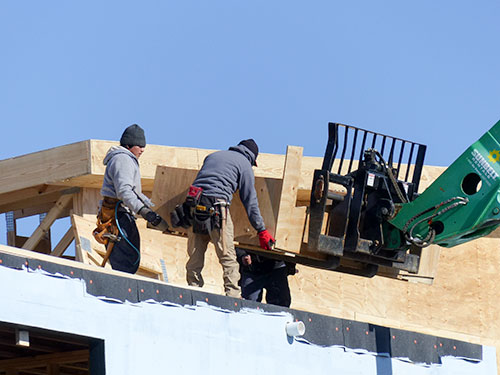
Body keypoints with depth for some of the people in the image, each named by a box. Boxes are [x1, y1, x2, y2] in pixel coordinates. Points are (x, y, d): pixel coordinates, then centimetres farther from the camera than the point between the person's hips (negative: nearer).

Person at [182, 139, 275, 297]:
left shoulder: (213, 156, 28)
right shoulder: (244, 164, 11)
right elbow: (250, 200, 9)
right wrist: (261, 230, 13)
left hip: (194, 205, 5)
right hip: (216, 207, -5)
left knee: (195, 257, 9)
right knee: (228, 257, -2)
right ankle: (232, 295, -7)